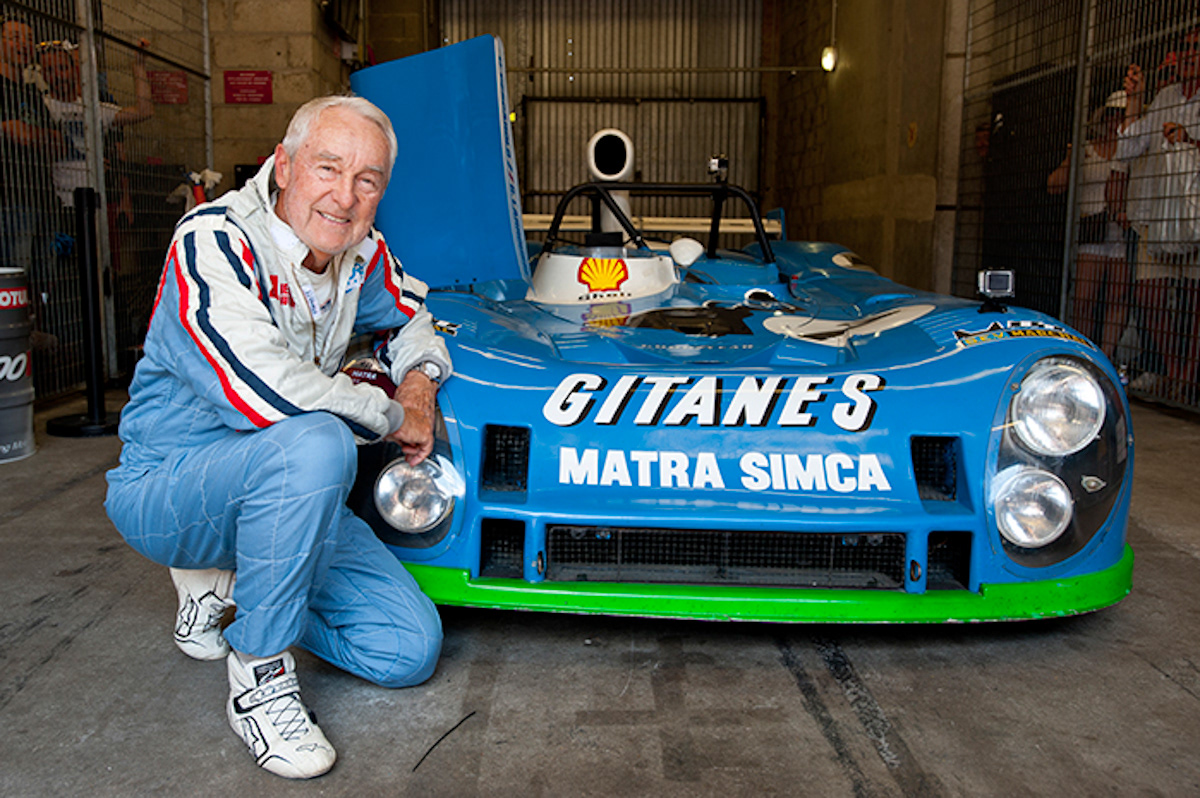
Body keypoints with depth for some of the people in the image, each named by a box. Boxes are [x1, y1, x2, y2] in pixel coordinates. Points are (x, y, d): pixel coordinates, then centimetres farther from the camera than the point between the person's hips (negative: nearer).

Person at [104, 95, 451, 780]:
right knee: (317, 443, -40)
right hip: (163, 491, -6)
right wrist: (394, 417, -21)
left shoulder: (362, 250, 0)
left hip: (280, 489, 7)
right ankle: (258, 674, -19)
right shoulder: (213, 241, -21)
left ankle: (226, 580, 17)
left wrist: (420, 377, -2)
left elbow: (408, 314, 21)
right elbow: (259, 390, -35)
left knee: (411, 651, -3)